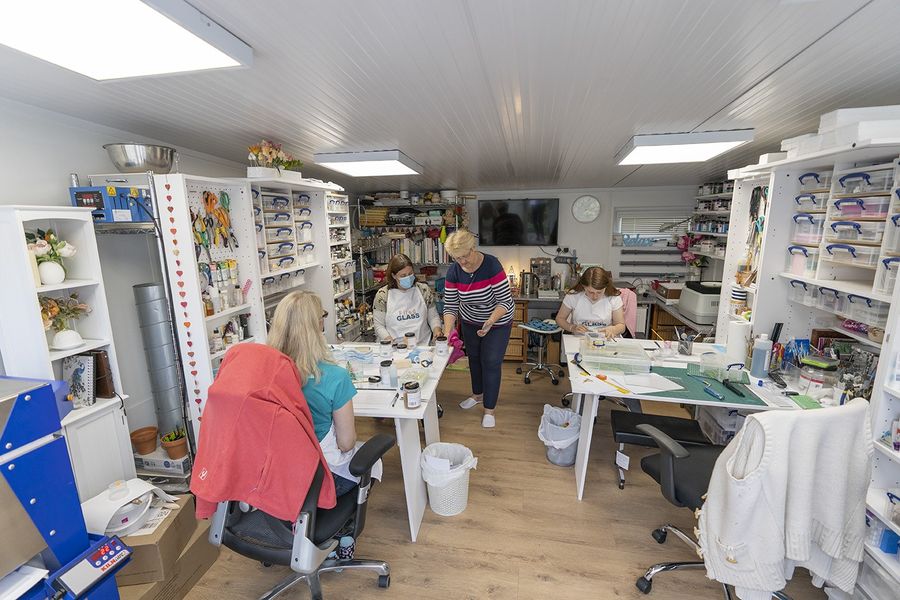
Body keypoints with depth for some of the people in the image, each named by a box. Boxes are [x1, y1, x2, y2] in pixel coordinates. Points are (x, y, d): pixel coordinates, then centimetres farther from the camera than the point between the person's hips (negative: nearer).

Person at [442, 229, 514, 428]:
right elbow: (450, 305, -13)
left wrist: (489, 322, -41)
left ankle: (489, 410, 16)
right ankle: (477, 394, 44)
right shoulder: (454, 271, -18)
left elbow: (505, 301, -27)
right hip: (470, 322, 5)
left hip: (498, 321, -4)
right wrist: (448, 331, -27)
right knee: (474, 358, 20)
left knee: (491, 362, -1)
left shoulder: (492, 265, -30)